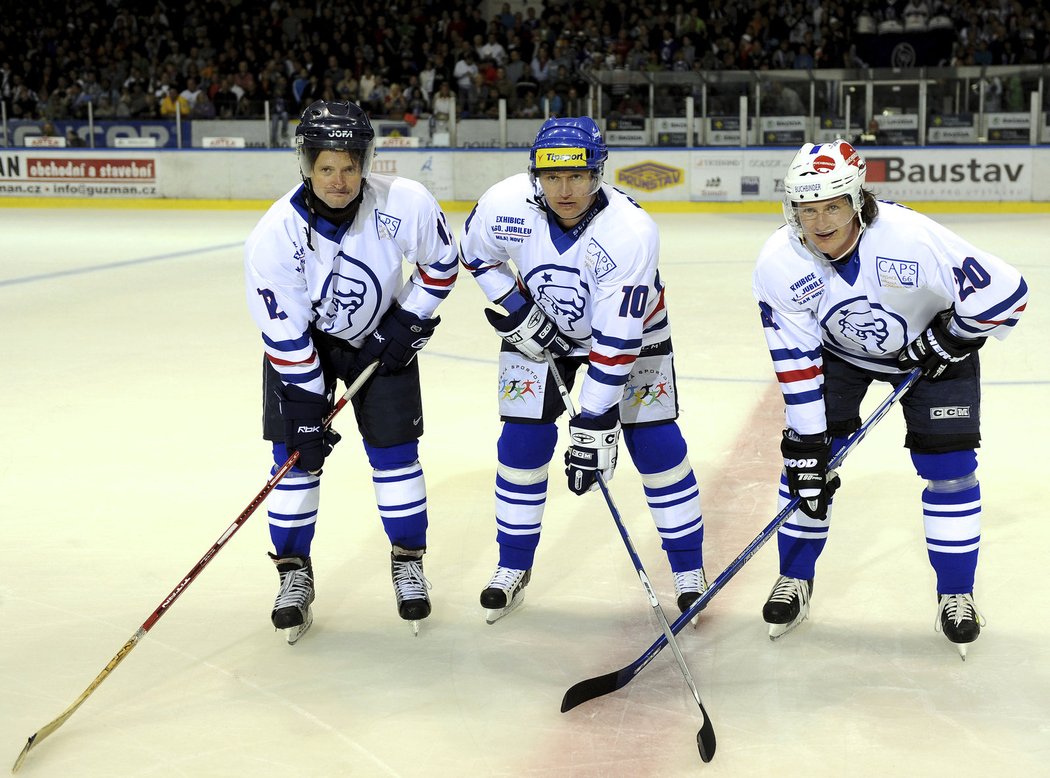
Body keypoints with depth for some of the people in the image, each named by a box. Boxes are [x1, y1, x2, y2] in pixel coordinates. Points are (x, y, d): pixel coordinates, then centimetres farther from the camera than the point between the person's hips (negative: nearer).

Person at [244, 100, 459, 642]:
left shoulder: (405, 204, -27)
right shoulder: (276, 235, -29)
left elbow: (441, 263, -5)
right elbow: (286, 337, -23)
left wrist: (410, 322, -10)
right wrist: (307, 410, -22)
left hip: (380, 336, 1)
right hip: (302, 338, -1)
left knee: (395, 451, 0)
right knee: (297, 454, -4)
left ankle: (408, 563, 18)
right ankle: (294, 573, 12)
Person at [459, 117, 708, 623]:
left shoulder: (631, 232, -36)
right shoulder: (505, 205, -26)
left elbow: (617, 339, -34)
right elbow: (478, 254, -2)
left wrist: (595, 423, -34)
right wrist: (517, 309, -15)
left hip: (628, 326, -2)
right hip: (539, 327, 3)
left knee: (655, 443, -8)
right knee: (523, 442, -3)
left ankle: (689, 570, 9)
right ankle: (513, 568, 14)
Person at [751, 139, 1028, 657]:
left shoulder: (911, 237, -37)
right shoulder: (779, 263, -26)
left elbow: (1003, 291, -28)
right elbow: (797, 360, -22)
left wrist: (951, 338, -20)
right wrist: (806, 443, -23)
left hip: (932, 346, -2)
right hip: (837, 350, 2)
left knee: (948, 465, -6)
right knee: (808, 454, -5)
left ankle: (955, 595, 11)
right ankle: (794, 580, 15)